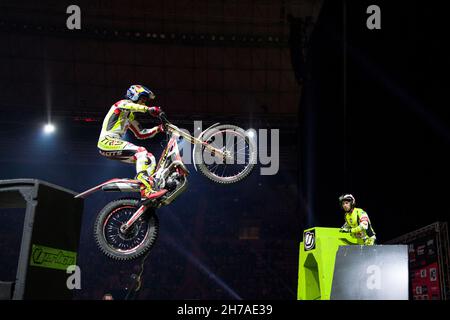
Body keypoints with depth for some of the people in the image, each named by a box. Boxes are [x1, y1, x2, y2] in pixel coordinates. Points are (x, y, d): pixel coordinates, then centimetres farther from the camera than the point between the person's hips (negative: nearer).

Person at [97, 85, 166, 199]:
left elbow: (141, 133, 30)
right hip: (107, 141, -10)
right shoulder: (122, 103, 2)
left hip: (116, 143, 10)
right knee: (141, 152, -27)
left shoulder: (131, 116, 29)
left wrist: (157, 129, 16)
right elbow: (128, 106, -24)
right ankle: (147, 190, -39)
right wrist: (149, 109, -33)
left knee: (150, 158, 3)